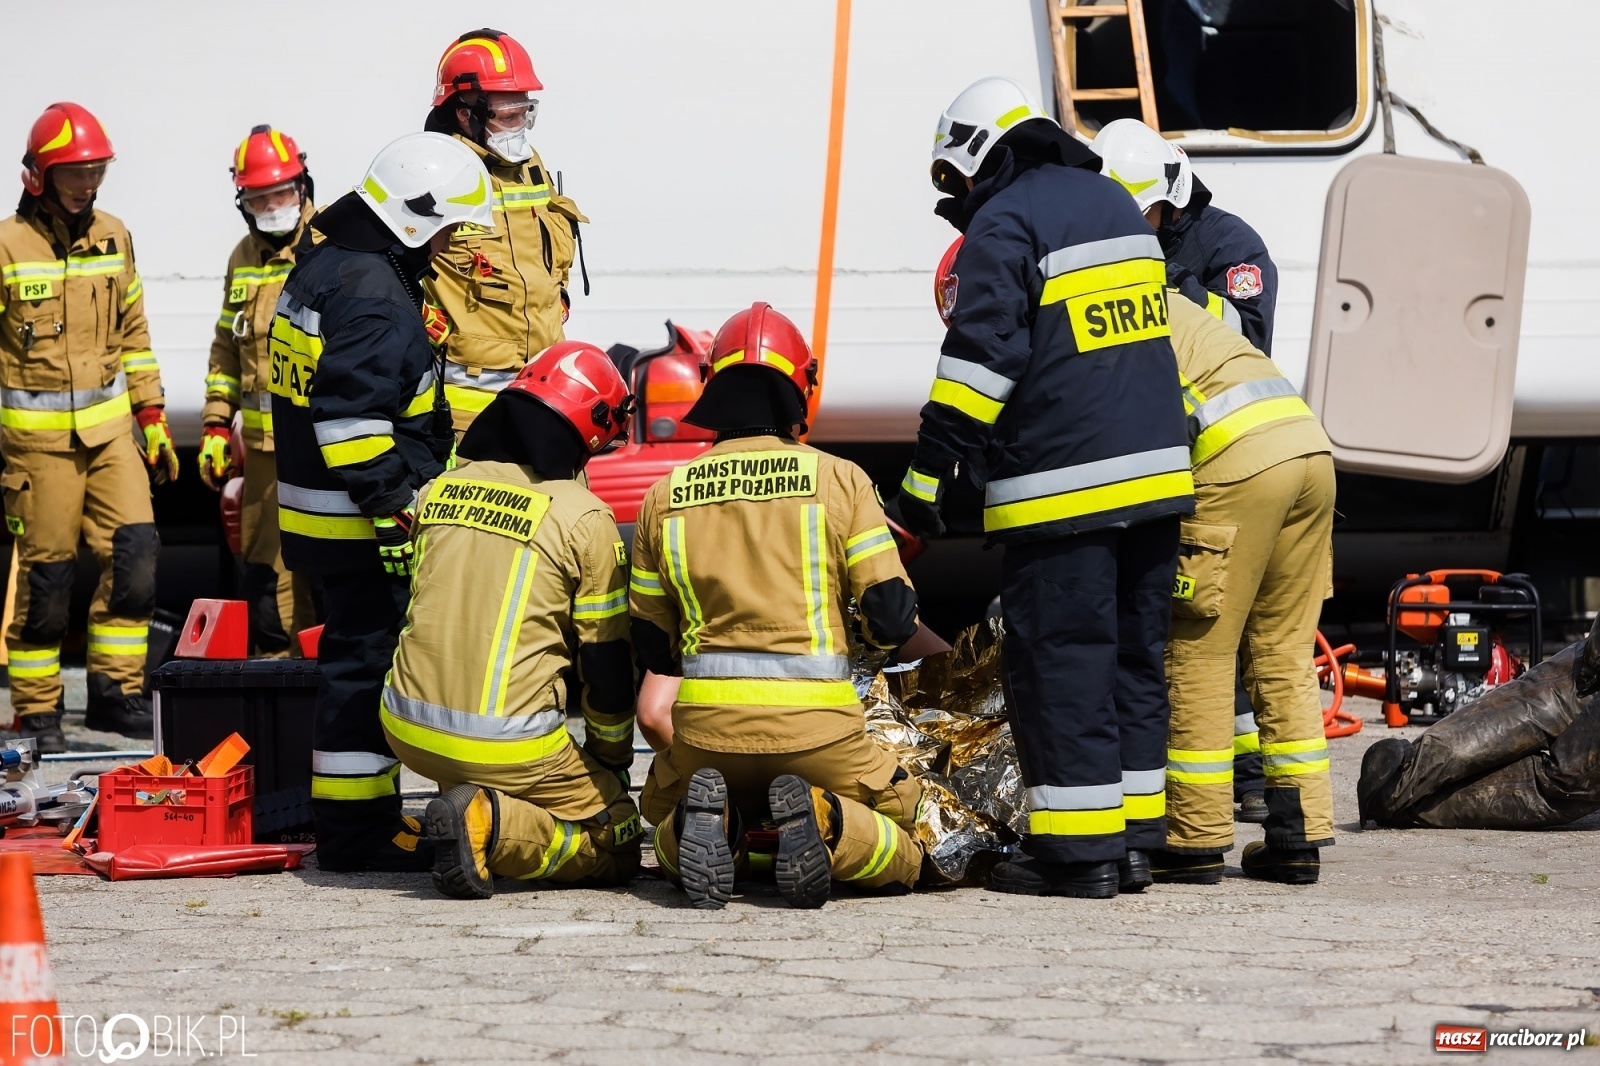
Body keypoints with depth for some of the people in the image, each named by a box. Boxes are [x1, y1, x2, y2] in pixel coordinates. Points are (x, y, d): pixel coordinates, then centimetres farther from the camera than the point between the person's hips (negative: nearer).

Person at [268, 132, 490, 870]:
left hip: (319, 515, 11)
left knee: (357, 655, 16)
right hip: (360, 522, -11)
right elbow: (354, 421, -25)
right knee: (368, 662, -6)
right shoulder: (372, 295, -18)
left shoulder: (322, 268, 15)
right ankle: (355, 831, -2)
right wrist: (395, 512, -23)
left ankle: (362, 817, 23)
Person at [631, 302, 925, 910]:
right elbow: (892, 617, 0)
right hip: (816, 725, -2)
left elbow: (651, 648, 14)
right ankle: (823, 821, -18)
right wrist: (871, 631, 24)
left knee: (664, 821, 31)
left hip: (705, 726, 2)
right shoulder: (838, 479, 2)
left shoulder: (664, 496, 9)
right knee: (905, 854, 16)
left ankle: (706, 821, -7)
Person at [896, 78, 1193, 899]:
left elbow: (979, 359, -15)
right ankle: (1136, 838, 15)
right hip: (1155, 473, 8)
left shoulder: (1003, 225, -8)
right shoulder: (1115, 204, 18)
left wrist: (927, 475, -12)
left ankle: (1077, 851, -3)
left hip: (1063, 490, -8)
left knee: (1062, 663, -4)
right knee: (1135, 659, 12)